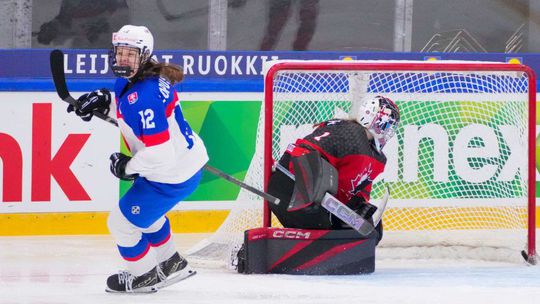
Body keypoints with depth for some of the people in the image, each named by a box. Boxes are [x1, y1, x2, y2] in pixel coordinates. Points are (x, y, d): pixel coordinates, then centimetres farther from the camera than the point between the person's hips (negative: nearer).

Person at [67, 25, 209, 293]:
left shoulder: (143, 97, -31)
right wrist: (103, 102, 6)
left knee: (122, 223, 4)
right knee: (145, 211, 34)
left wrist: (128, 167, -15)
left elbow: (159, 152, -32)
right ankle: (171, 265, 50)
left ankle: (146, 277, 25)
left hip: (171, 176, -10)